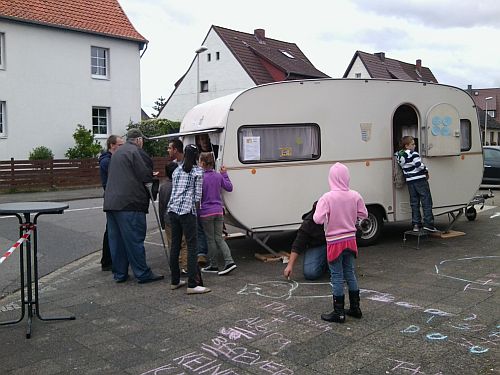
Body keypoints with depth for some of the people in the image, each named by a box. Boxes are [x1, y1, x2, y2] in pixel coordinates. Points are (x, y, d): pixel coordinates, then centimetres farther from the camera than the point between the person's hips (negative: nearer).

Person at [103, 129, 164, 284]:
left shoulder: (117, 153, 21)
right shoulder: (136, 152, -7)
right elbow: (146, 176, -12)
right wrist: (151, 177, 10)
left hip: (110, 202, 8)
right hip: (129, 203, -8)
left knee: (116, 240, 11)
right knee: (135, 239, -4)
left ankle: (119, 273, 18)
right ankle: (143, 274, 2)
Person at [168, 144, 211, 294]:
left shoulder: (176, 170, 18)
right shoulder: (197, 171, 1)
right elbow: (198, 195, -1)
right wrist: (196, 206, 15)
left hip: (172, 209, 7)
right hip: (187, 210, -6)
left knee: (175, 245, 12)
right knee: (191, 246, -6)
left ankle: (175, 281, 19)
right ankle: (192, 285, -9)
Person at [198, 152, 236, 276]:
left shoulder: (200, 177, -13)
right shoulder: (218, 176, 4)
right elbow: (229, 187, 15)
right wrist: (225, 174, 20)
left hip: (206, 212, -5)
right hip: (219, 211, 5)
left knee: (211, 239, 6)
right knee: (219, 238, 9)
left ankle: (213, 265, 16)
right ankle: (229, 261, -4)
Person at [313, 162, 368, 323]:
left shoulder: (327, 198, -19)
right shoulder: (355, 196, -4)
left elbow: (318, 219, -25)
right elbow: (363, 215, 5)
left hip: (335, 242, -5)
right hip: (350, 240, 5)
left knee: (337, 277, 5)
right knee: (350, 273, 18)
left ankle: (339, 313, 12)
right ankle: (355, 308, 28)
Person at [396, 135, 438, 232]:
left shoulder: (400, 155, 8)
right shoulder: (413, 154, -14)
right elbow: (419, 165, -21)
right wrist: (426, 171, -5)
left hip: (409, 181, 7)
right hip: (420, 180, -7)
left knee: (414, 203, 11)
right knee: (426, 202, 0)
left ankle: (415, 224, 10)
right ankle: (428, 224, -3)